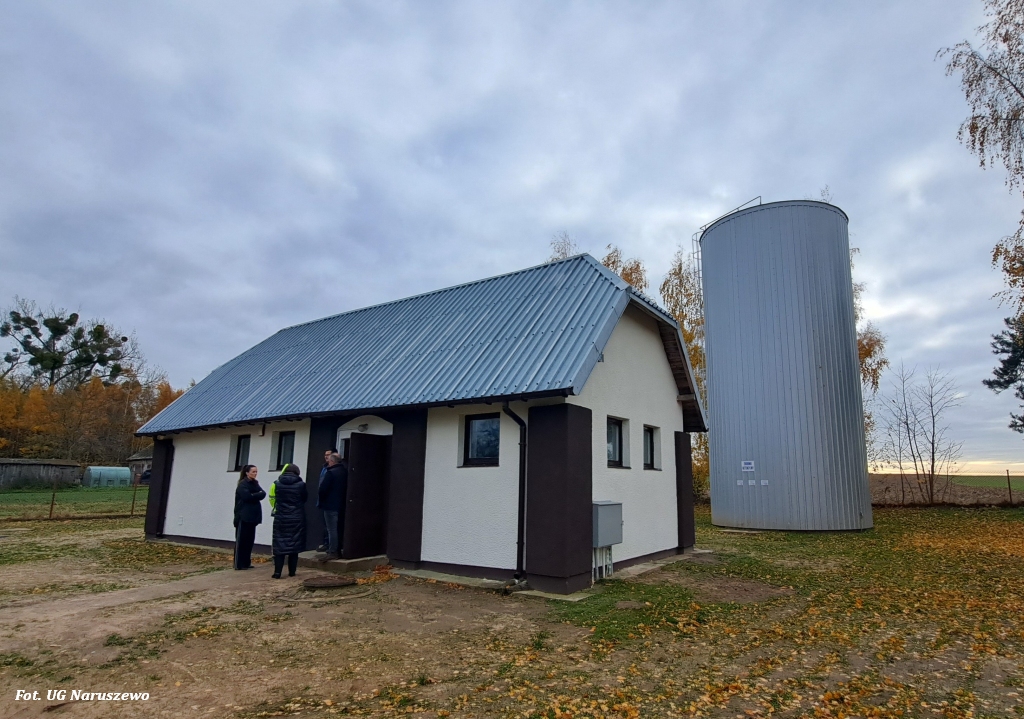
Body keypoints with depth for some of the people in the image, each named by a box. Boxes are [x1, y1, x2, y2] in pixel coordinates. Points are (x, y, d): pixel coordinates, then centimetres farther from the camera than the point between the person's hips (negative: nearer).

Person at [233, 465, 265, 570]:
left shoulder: (255, 483, 13)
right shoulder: (242, 484, -8)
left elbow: (263, 494, 2)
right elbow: (247, 496, -20)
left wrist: (253, 495, -12)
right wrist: (257, 495, -7)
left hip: (252, 516, 7)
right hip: (243, 516, -7)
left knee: (250, 539, 9)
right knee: (241, 540, -2)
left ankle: (246, 563, 15)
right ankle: (239, 564, 2)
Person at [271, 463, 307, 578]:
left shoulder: (277, 484, -4)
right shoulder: (301, 485, -8)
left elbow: (274, 498, 4)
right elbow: (304, 499, 5)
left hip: (280, 518, 1)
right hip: (296, 519, -1)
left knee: (279, 545, 5)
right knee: (294, 545, 8)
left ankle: (277, 572, 0)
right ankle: (292, 571, 11)